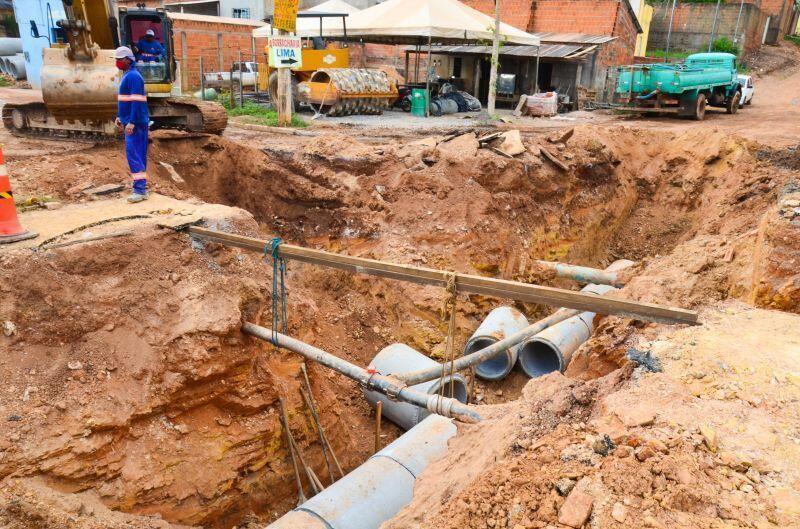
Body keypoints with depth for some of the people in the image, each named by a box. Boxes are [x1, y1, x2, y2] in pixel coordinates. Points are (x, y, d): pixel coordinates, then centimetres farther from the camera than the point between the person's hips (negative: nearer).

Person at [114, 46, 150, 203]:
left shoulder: (133, 76, -14)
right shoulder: (127, 75, 18)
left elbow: (137, 101, -21)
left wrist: (131, 122, -25)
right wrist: (120, 117, 25)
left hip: (135, 123, -10)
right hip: (130, 121, 10)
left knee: (133, 154, -14)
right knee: (138, 154, 13)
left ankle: (140, 190, -16)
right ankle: (141, 185, 20)